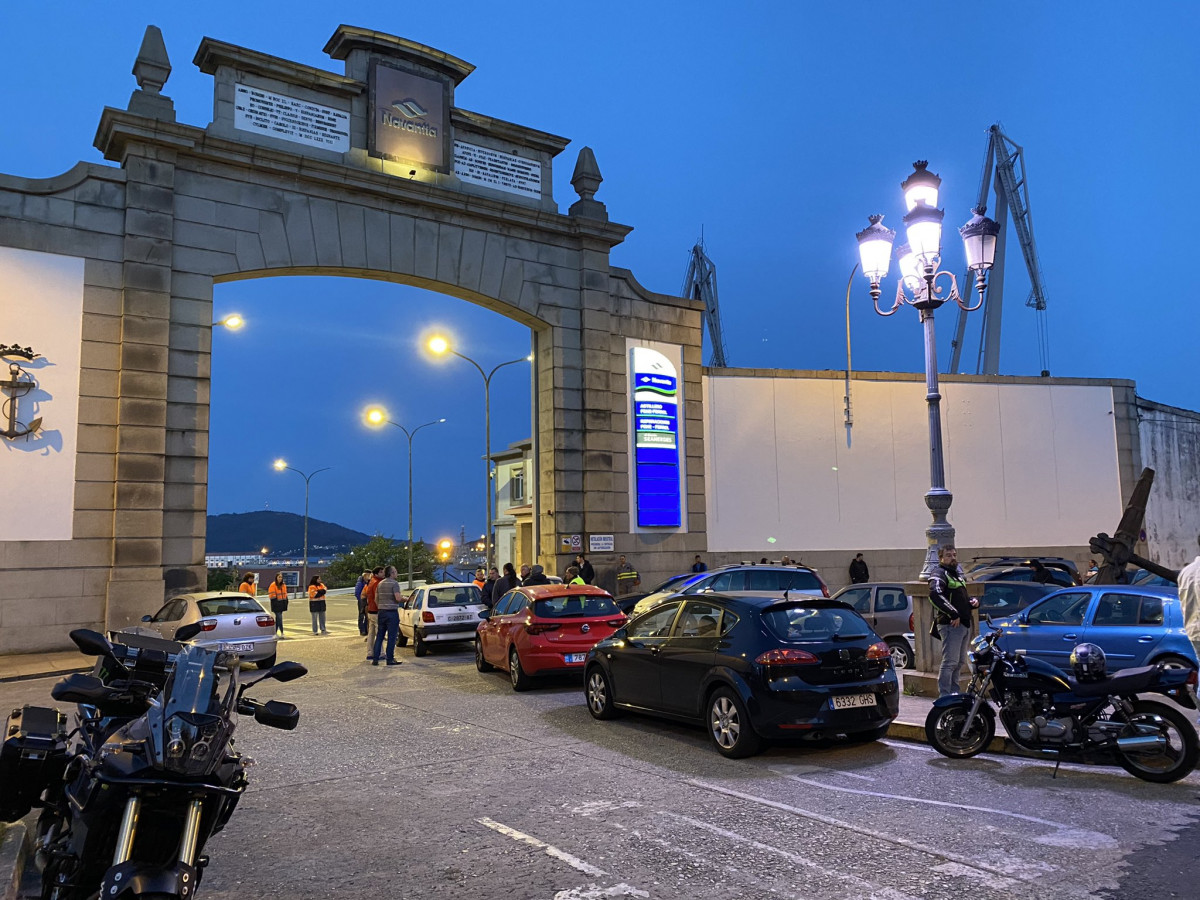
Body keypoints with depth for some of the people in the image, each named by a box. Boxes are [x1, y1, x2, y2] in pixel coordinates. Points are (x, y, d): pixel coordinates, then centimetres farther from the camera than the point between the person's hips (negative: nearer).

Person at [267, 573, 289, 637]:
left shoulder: (283, 585, 14)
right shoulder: (273, 585, -8)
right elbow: (272, 596, -11)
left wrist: (286, 602, 13)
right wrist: (274, 604, -16)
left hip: (281, 605, 7)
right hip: (276, 604, -7)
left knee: (278, 618, 13)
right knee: (279, 618, -12)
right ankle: (282, 632, -14)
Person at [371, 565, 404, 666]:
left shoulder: (380, 583, 11)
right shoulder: (394, 583, -11)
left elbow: (376, 599, 14)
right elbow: (398, 598, -20)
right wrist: (404, 599, -1)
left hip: (381, 612, 7)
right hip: (392, 612, -7)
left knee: (379, 636, 11)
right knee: (392, 637, -1)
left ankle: (375, 659, 10)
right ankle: (390, 659, 1)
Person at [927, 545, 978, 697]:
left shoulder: (957, 573, 23)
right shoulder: (939, 574, -9)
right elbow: (935, 595, -27)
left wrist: (973, 601, 11)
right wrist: (954, 614, -25)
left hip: (964, 624, 10)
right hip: (951, 624, -10)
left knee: (960, 662, 16)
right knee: (950, 662, -12)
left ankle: (954, 692, 26)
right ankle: (944, 695, -11)